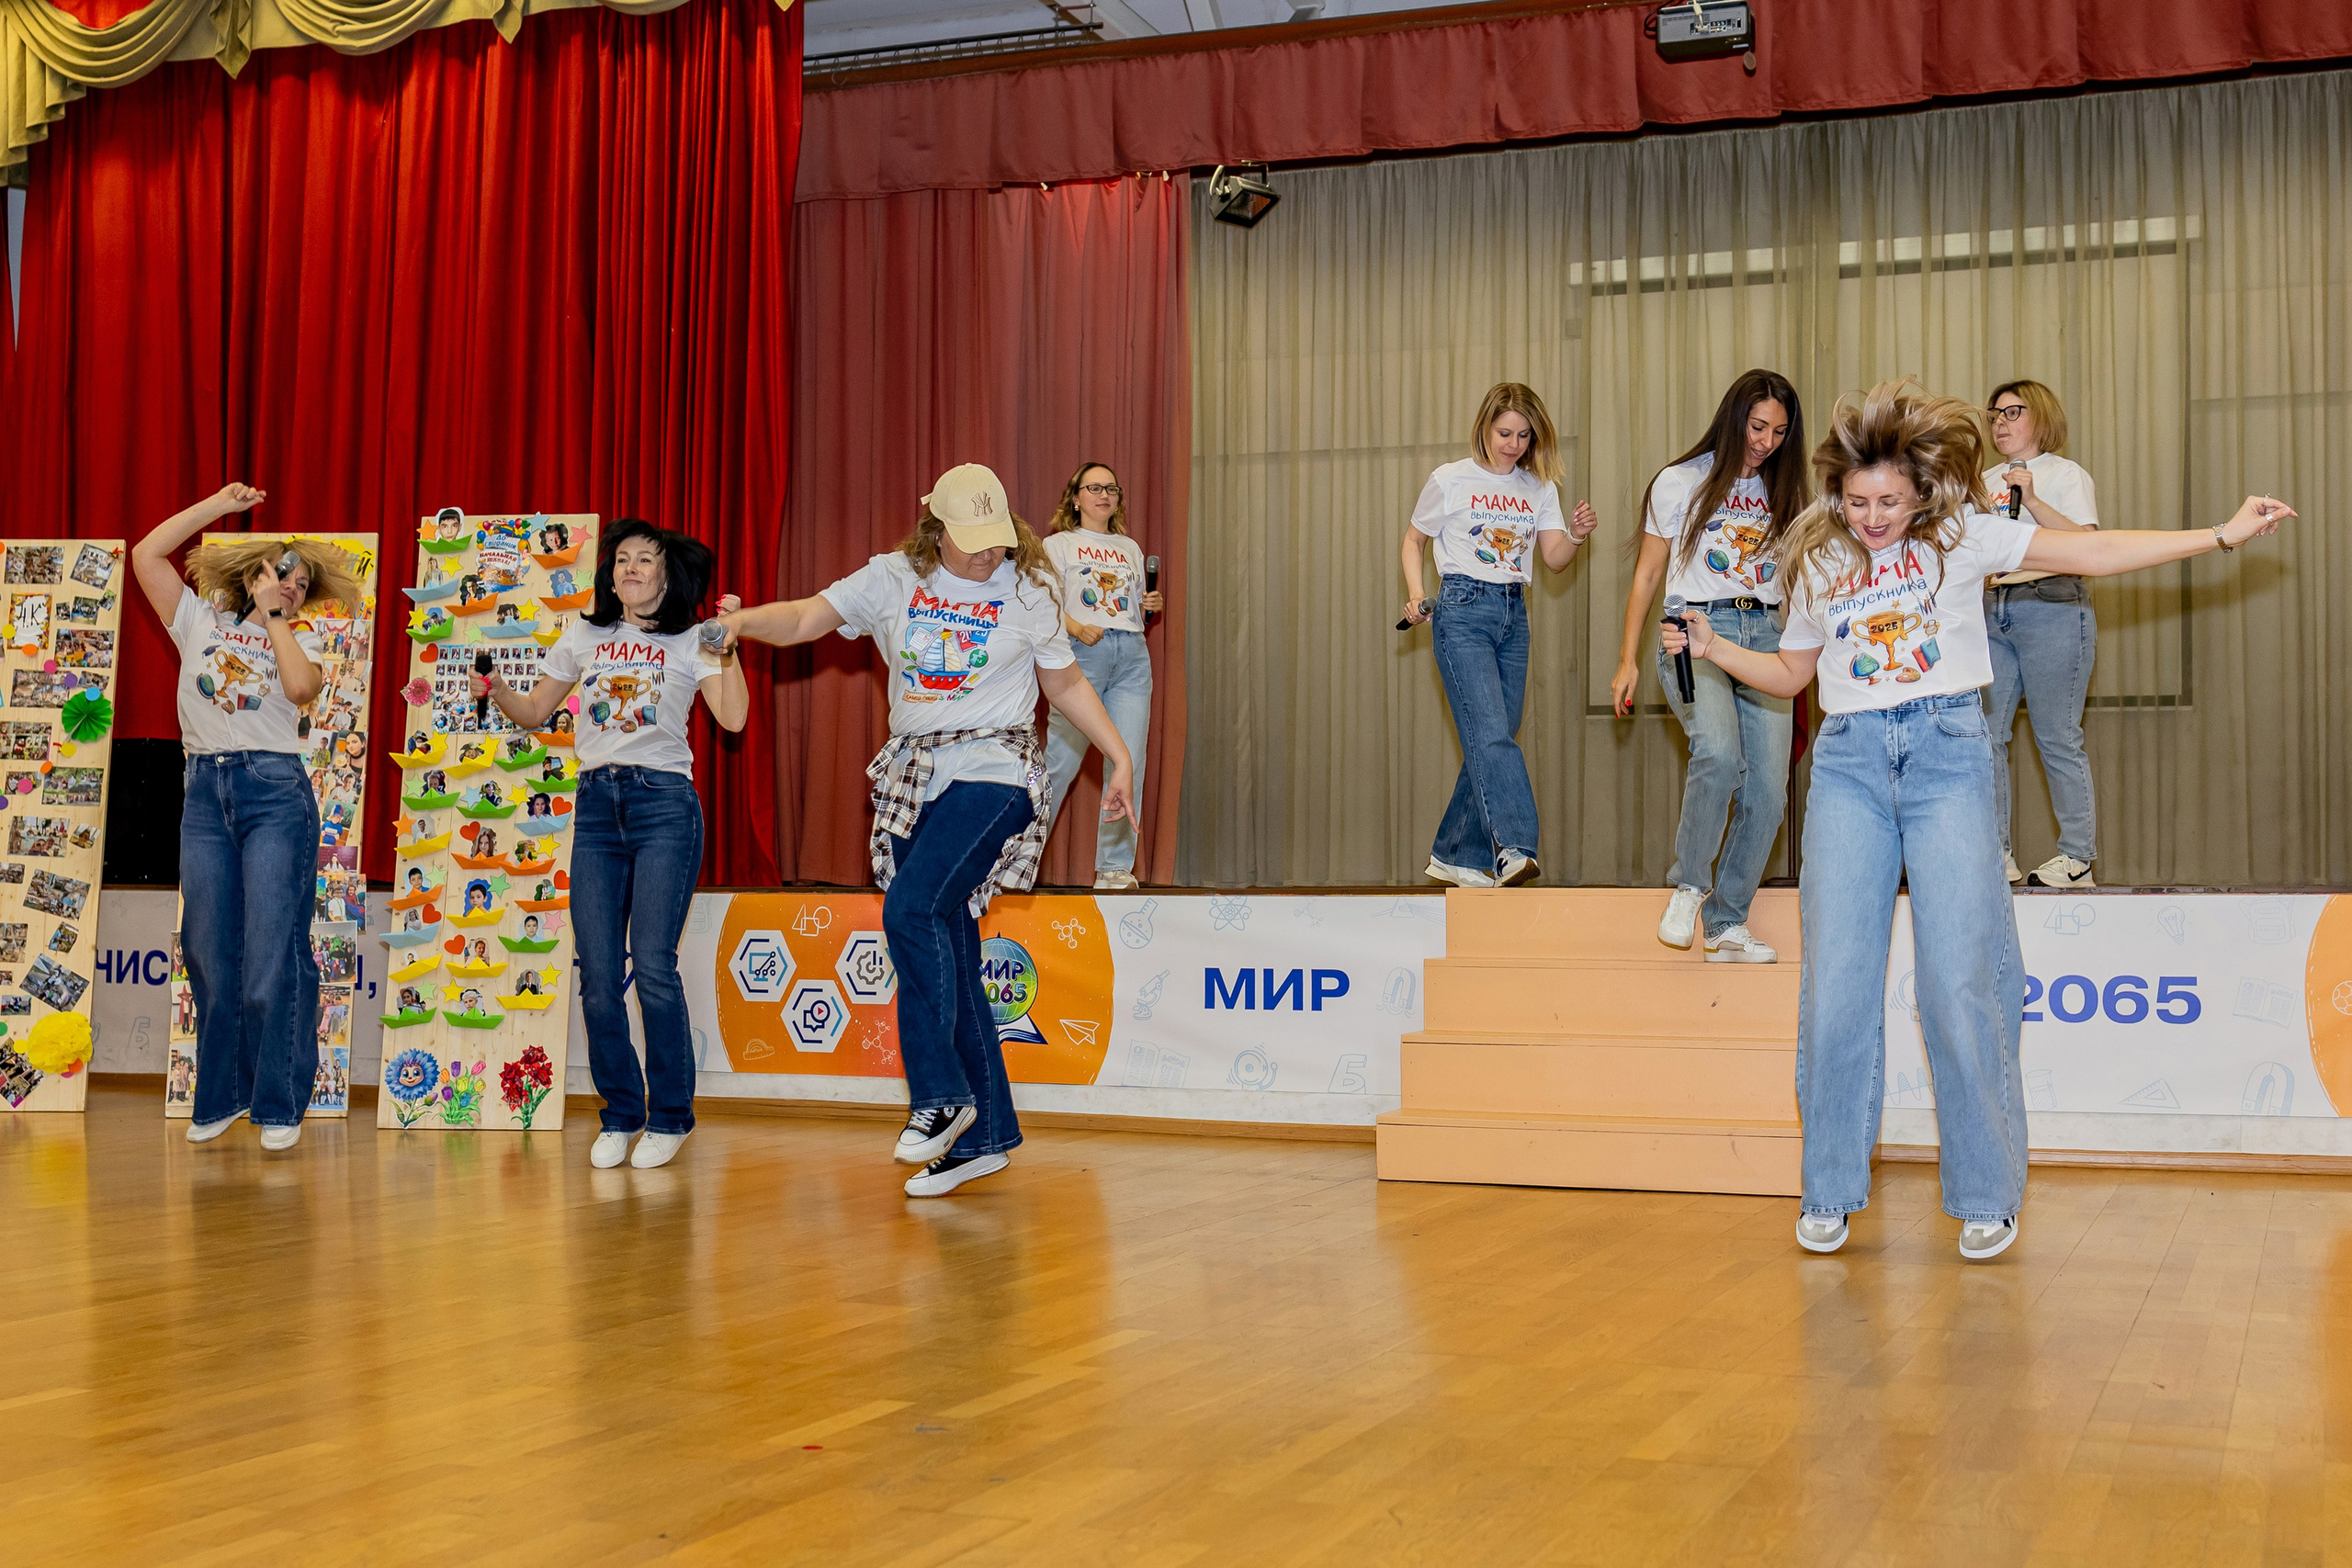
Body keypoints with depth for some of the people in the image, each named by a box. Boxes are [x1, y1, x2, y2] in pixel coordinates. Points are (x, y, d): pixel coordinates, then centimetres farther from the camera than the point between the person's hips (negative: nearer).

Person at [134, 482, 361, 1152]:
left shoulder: (299, 640, 12)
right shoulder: (200, 621, 14)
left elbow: (302, 686, -10)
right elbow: (147, 553, 6)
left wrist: (274, 618, 0)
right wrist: (219, 505, 8)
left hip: (276, 794, -2)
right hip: (205, 793, 2)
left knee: (273, 953, -6)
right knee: (211, 952, 5)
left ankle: (280, 1104, 0)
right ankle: (220, 1097, 15)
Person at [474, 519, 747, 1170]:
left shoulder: (688, 643, 8)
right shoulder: (585, 636, 17)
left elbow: (733, 717, -5)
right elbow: (535, 713, 19)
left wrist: (728, 646, -12)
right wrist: (497, 692, 0)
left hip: (664, 804, -3)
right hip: (596, 804, 3)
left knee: (652, 965, -12)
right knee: (597, 974, -2)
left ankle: (669, 1116, 2)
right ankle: (620, 1114, 12)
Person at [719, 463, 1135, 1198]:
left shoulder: (1028, 590, 3)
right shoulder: (892, 579, 6)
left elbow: (1065, 681, 14)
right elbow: (806, 619, 0)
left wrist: (1119, 755, 9)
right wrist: (747, 621, -20)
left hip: (994, 772, -4)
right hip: (916, 776, 4)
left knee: (913, 910, -24)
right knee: (948, 952, 5)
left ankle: (942, 1095, -14)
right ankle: (983, 1136, 13)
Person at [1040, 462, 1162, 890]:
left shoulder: (1130, 548, 24)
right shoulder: (1059, 544, 9)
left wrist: (1152, 605, 5)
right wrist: (1076, 628, -20)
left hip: (1132, 655, 4)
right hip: (1083, 653, -4)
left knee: (1129, 763, -3)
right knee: (1061, 759, -9)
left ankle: (1115, 869, 1)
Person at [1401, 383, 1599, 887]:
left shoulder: (1540, 489, 12)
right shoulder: (1450, 481, 2)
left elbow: (1554, 558, 6)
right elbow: (1413, 539, 11)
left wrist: (1577, 535, -15)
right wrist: (1415, 594, -4)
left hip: (1514, 616, 5)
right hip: (1463, 610, -5)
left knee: (1492, 739, 5)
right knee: (1490, 733, -19)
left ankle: (1455, 856, 15)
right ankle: (1514, 849, -30)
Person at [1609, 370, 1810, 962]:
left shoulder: (1780, 494, 17)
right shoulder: (1681, 483, 5)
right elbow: (1647, 575, 6)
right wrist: (1627, 661, 0)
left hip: (1763, 636, 5)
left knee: (1767, 790, -6)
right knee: (1719, 754, -30)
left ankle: (1727, 926, 5)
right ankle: (1688, 885, -10)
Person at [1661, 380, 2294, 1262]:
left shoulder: (1960, 534, 4)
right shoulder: (1819, 561, 12)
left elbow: (2092, 554, 1)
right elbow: (1791, 673, 21)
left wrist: (2225, 534, -3)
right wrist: (1713, 648, 6)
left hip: (1946, 751, -2)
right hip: (1848, 762, 2)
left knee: (1960, 980, -7)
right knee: (1837, 981, -3)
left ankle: (1986, 1195, 5)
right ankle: (1830, 1190, 8)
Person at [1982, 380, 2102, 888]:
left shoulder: (2066, 474, 5)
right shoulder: (1987, 480, 21)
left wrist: (2031, 500, -16)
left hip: (2052, 610, -5)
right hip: (1990, 612, 6)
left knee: (2057, 737, -6)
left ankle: (2078, 856, 0)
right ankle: (1994, 853, 3)